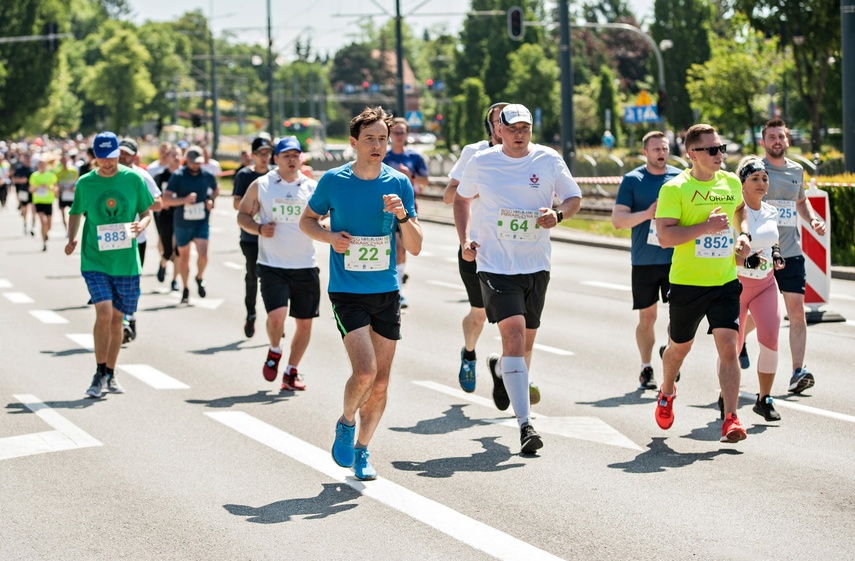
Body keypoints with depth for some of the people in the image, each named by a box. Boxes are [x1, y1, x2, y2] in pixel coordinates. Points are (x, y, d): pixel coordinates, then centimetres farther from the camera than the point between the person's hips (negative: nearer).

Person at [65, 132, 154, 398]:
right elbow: (76, 213, 12)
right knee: (104, 313, -17)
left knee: (117, 318, 9)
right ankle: (99, 375, -4)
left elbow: (146, 212, 8)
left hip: (126, 261, 2)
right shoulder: (85, 183, 0)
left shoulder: (134, 179, 1)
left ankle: (110, 375, 25)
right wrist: (72, 237, -5)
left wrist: (141, 225, -14)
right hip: (95, 259, -1)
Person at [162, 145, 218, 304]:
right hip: (182, 223, 0)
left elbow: (216, 189, 21)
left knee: (203, 253, -16)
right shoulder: (178, 176, -9)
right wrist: (184, 200, -26)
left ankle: (200, 277, 15)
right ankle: (185, 289, 28)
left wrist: (211, 200, 1)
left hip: (202, 222, 0)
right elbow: (166, 200, -13)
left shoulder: (207, 175, -1)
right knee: (183, 256, 11)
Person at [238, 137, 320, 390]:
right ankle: (274, 352, 13)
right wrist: (259, 228, -10)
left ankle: (291, 372, 22)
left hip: (305, 267, 2)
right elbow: (242, 215, 10)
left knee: (304, 322, 5)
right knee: (276, 315, -19)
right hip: (272, 265, -2)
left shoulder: (313, 187, 5)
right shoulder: (261, 185, 2)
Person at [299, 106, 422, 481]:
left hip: (387, 293, 3)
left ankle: (361, 450, 25)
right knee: (365, 371, -18)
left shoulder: (399, 184, 0)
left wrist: (402, 215, -19)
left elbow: (415, 248, 0)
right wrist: (330, 236, -8)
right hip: (347, 292, -3)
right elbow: (306, 220, 12)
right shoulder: (333, 181, -4)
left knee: (381, 382, 6)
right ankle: (346, 422, 13)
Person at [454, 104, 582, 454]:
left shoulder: (549, 160, 0)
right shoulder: (481, 163, 0)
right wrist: (465, 240, 3)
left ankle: (500, 369, 52)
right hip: (495, 265, -3)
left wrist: (557, 214, -15)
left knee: (526, 341, 13)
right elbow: (461, 198, 16)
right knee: (514, 335, -17)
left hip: (536, 266, 3)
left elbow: (574, 198, 8)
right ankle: (525, 425, -19)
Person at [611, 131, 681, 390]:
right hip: (644, 260, -1)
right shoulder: (632, 180, -1)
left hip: (675, 259, 1)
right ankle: (646, 368, 21)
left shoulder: (680, 178, 6)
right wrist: (647, 214, -20)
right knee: (647, 316, 7)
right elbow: (617, 219, -7)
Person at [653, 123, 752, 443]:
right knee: (680, 346, 16)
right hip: (687, 283, -2)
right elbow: (664, 237, -19)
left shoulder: (731, 183, 6)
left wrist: (743, 235, 11)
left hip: (725, 282, 3)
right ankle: (666, 393, 46)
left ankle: (730, 419, -13)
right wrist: (706, 227, -24)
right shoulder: (675, 189, -11)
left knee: (728, 346, -13)